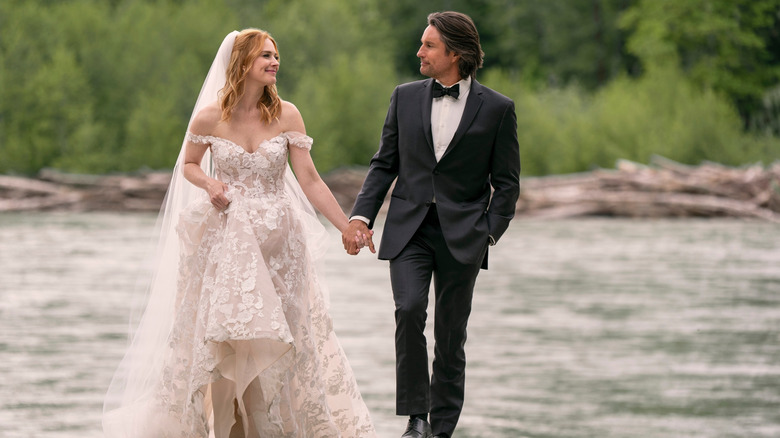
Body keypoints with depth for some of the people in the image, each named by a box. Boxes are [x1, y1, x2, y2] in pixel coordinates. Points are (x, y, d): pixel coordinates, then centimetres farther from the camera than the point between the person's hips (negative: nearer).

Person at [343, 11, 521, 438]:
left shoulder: (497, 109, 0)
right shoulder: (405, 97, 8)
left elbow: (506, 181, 3)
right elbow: (384, 164, 11)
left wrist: (489, 231, -8)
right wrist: (361, 215, -1)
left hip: (462, 234, -1)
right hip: (408, 228, 1)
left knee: (451, 334, 3)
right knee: (409, 310, -21)